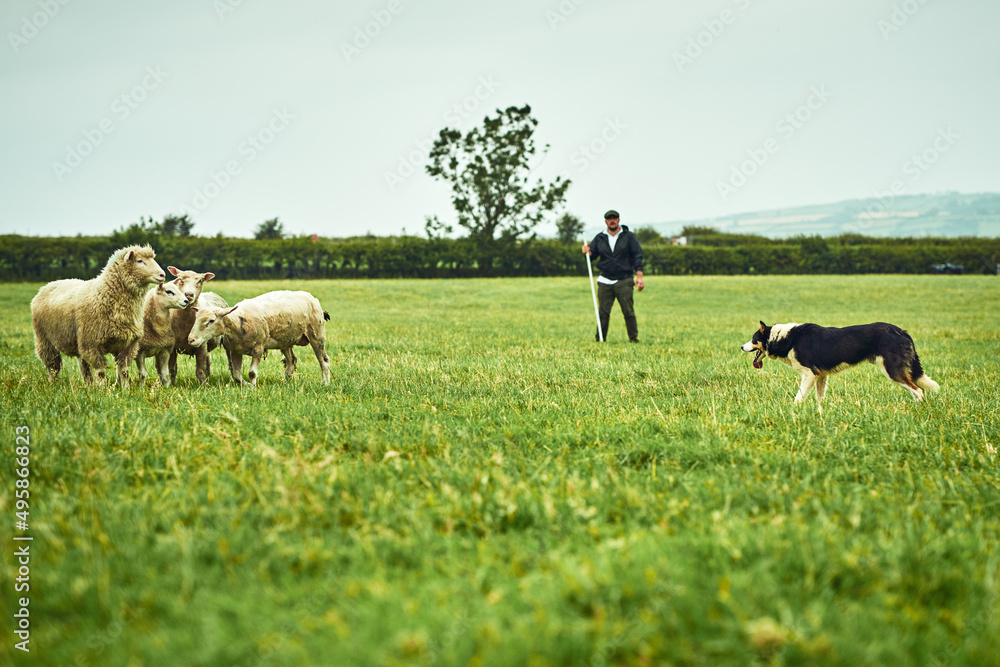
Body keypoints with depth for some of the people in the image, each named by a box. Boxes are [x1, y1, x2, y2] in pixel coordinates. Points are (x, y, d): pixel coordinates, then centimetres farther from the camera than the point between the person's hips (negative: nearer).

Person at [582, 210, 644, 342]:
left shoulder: (629, 237, 5)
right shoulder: (599, 238, 12)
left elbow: (637, 256, 3)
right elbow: (592, 254, 15)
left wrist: (639, 276, -7)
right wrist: (587, 251, -10)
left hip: (624, 281, -2)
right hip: (605, 281, 2)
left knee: (628, 312, -6)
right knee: (603, 312, 0)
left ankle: (634, 338, 1)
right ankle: (599, 339, 7)